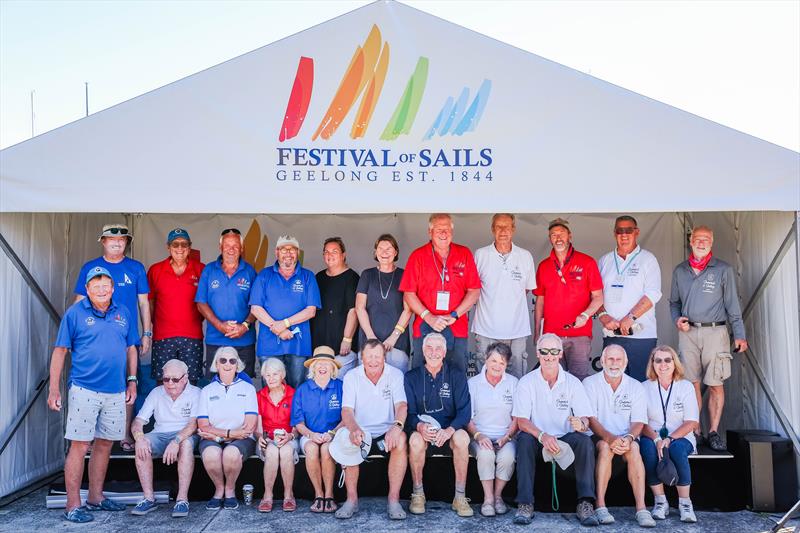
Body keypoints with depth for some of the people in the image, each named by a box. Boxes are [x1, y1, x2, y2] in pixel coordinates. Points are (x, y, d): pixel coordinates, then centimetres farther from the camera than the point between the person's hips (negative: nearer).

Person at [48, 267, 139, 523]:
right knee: (79, 445, -3)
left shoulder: (123, 313, 9)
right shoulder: (75, 312, -2)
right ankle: (73, 505, 6)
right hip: (84, 389, -5)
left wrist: (132, 381, 10)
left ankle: (95, 497, 25)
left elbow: (131, 349, 16)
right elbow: (60, 351, -2)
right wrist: (54, 388, -7)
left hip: (116, 392, 5)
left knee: (104, 444, 12)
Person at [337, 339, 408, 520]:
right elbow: (346, 410, -10)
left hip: (387, 434, 0)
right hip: (361, 434, 0)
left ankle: (394, 499, -23)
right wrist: (354, 429, -34)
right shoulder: (351, 376, 0)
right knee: (347, 440, -31)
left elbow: (401, 405, -14)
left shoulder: (395, 375, -1)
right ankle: (352, 499, -18)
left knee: (401, 439, -32)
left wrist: (397, 426, -38)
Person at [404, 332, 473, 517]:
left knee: (462, 437, -32)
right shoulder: (411, 377, 5)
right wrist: (419, 426, -24)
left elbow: (464, 411, -4)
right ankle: (417, 494, -13)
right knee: (416, 439, -33)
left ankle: (460, 497, -19)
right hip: (422, 431, 0)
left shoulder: (457, 376, 3)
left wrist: (450, 430, -24)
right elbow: (408, 412, -1)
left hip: (449, 431, 0)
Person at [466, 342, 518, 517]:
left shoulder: (513, 383, 9)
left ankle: (497, 495, -9)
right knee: (486, 454, -33)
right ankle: (488, 498, -17)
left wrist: (507, 436, -8)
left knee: (508, 456, -31)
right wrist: (478, 435, -14)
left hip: (506, 437, 1)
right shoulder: (473, 383, 6)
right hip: (480, 436, -1)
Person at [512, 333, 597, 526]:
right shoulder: (526, 382, -2)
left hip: (565, 439, 1)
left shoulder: (572, 382, 2)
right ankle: (525, 504, -29)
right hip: (537, 437, -1)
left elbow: (585, 419, -5)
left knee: (584, 440, -27)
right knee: (525, 439, -32)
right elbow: (521, 421, -11)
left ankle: (585, 504, -25)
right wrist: (542, 436, -30)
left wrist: (581, 424, -31)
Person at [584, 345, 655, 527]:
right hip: (599, 437, -1)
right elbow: (591, 419, -8)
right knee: (605, 447, -34)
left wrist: (628, 438, -23)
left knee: (634, 448, -31)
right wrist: (610, 438, -26)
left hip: (626, 438, 2)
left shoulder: (636, 387, 8)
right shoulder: (590, 383, 1)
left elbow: (638, 422, 0)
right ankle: (600, 506, -32)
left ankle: (641, 508, -32)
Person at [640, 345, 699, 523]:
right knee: (648, 447, -33)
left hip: (680, 437, 0)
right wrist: (656, 439, -21)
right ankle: (660, 502, -22)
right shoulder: (645, 387, 5)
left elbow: (692, 422, -4)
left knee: (677, 449, -34)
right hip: (652, 436, 0)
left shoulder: (686, 386, 4)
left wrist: (670, 439, -19)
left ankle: (685, 503, -20)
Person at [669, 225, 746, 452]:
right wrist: (677, 319, -1)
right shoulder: (679, 271, 11)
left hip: (715, 332, -2)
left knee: (715, 384, -2)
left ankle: (713, 432, 7)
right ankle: (695, 431, 11)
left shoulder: (723, 270, 3)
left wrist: (739, 335, -1)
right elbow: (674, 301, 19)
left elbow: (732, 304, 3)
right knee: (692, 383, 4)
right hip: (688, 332, 2)